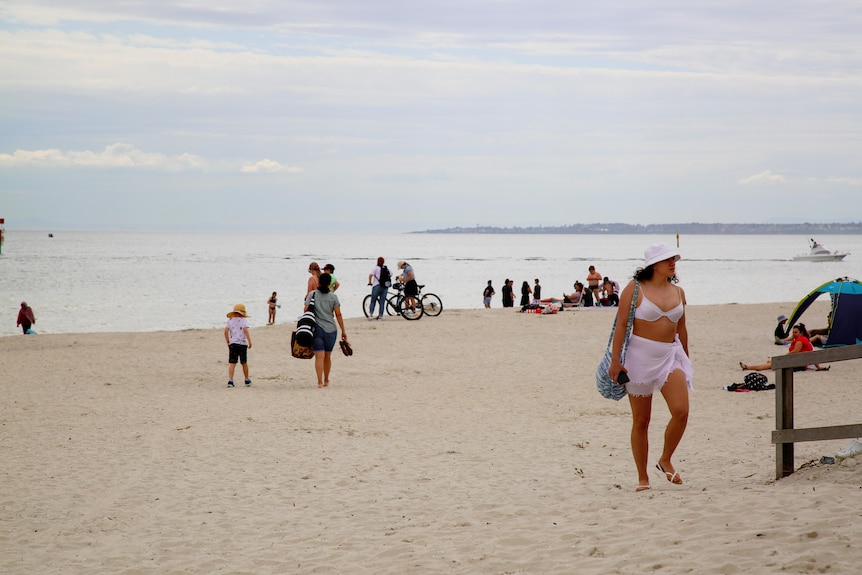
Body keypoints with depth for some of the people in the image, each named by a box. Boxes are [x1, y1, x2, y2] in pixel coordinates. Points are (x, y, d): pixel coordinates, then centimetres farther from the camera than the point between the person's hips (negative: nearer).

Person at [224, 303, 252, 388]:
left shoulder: (230, 321, 8)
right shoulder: (243, 320, -2)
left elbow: (226, 331, -1)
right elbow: (245, 330, -17)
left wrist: (228, 342, 8)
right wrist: (250, 341, -16)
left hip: (232, 344, 2)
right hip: (242, 343, -2)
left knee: (232, 363, -3)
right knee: (244, 363, 12)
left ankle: (230, 380, -17)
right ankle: (247, 381, 23)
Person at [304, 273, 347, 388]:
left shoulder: (312, 295, -1)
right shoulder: (333, 297, 0)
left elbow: (306, 311, -4)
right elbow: (338, 315, -1)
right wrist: (343, 331, 5)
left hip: (316, 329, -1)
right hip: (331, 330, 1)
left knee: (319, 356, -5)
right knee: (327, 357, 15)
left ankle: (320, 381, -17)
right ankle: (326, 381, 27)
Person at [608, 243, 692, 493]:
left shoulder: (678, 292, 9)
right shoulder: (635, 289, -5)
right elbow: (621, 324, -8)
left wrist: (686, 359, 21)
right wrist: (615, 360, -14)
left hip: (670, 354, 4)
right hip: (640, 355, -4)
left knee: (681, 411, -14)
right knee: (641, 420, 3)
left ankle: (665, 460, 9)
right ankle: (642, 478, 14)